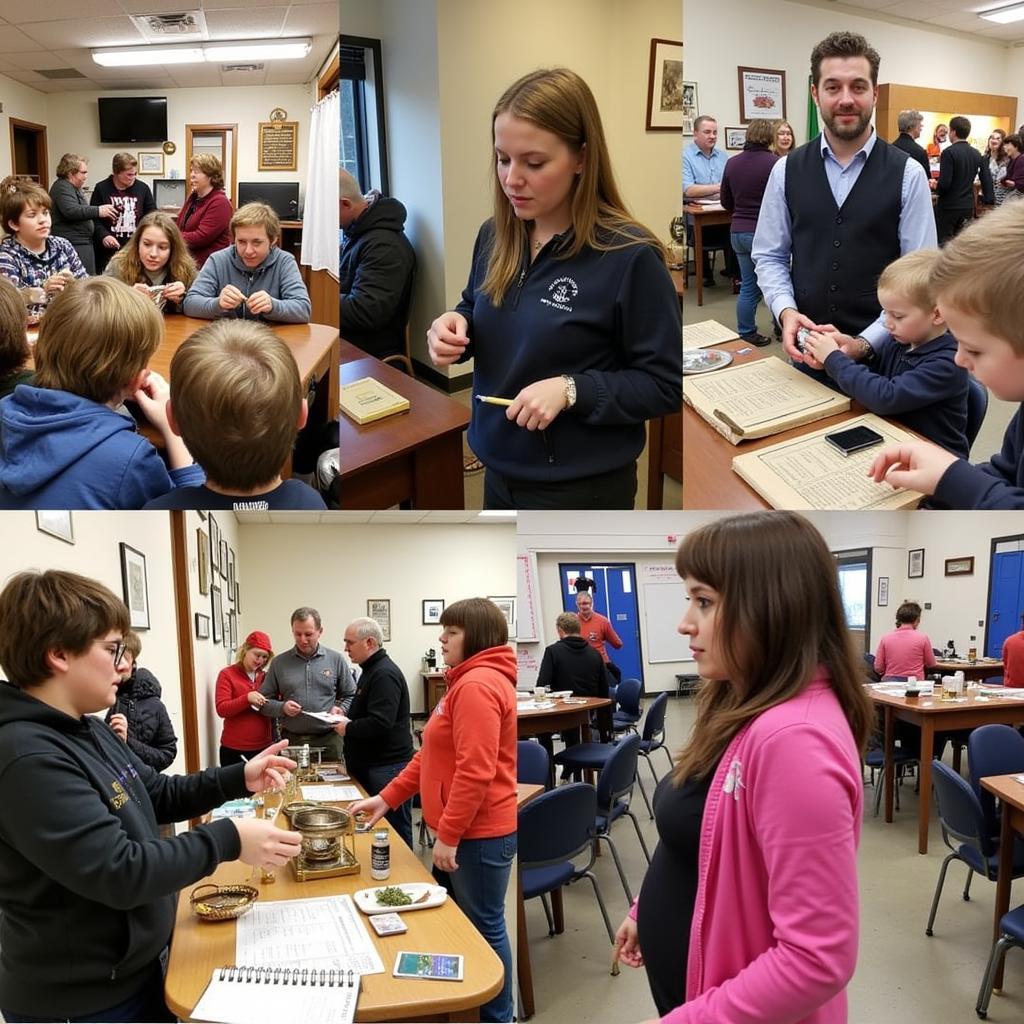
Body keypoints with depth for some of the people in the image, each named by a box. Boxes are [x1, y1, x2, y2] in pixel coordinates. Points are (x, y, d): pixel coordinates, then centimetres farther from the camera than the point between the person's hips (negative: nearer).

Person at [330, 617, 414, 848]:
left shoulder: (385, 675, -18)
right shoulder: (371, 670, 17)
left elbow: (380, 723, -26)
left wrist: (347, 729, -11)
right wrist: (346, 715, 11)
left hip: (387, 768, -11)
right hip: (370, 765, 11)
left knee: (395, 832, -3)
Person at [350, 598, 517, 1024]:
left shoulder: (478, 685, -19)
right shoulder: (468, 681, 16)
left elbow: (476, 771, -25)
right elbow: (432, 756, 18)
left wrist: (448, 834, -21)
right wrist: (387, 798, 12)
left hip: (479, 832, -10)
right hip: (468, 829, 10)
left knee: (484, 927, 1)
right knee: (468, 922, 17)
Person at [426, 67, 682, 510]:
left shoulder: (628, 255, -19)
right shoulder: (494, 235, -1)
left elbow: (666, 385, -15)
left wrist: (572, 390, -27)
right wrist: (454, 326, -7)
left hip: (583, 488, -6)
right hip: (500, 473, 6)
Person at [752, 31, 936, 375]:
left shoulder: (908, 175, -5)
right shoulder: (786, 171, 2)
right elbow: (769, 256, 6)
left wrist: (865, 343, -20)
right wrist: (786, 310, -14)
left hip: (882, 350, -2)